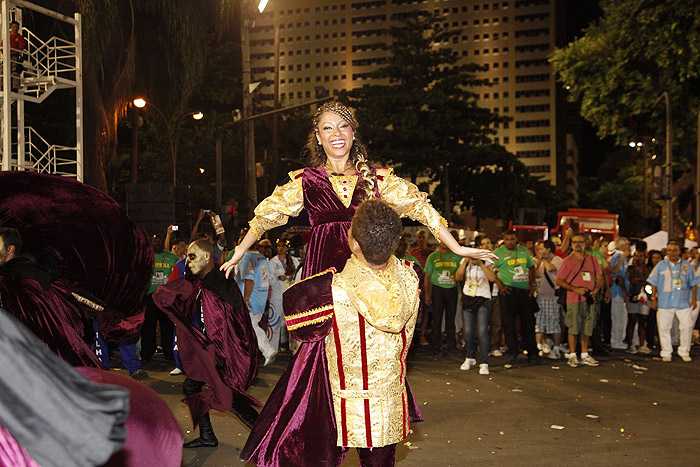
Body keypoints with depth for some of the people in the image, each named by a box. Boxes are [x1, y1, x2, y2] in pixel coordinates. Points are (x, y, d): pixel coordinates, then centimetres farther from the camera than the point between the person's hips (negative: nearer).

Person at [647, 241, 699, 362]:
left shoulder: (687, 266, 8)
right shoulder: (661, 265, 7)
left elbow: (693, 284, 12)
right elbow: (654, 283, 8)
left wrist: (694, 298, 4)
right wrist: (653, 298, 2)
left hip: (683, 303, 0)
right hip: (664, 303, 0)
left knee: (687, 326, -5)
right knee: (664, 328, 0)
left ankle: (684, 352, 10)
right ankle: (666, 353, 11)